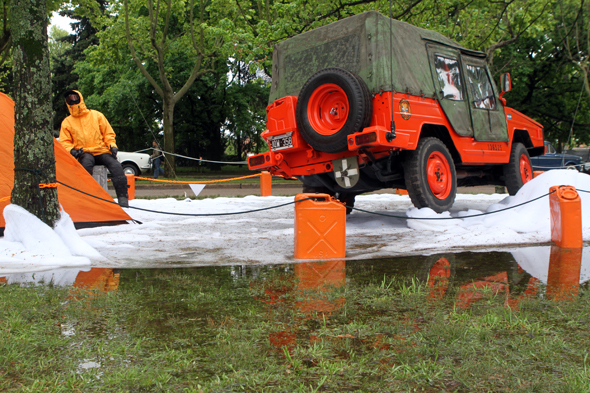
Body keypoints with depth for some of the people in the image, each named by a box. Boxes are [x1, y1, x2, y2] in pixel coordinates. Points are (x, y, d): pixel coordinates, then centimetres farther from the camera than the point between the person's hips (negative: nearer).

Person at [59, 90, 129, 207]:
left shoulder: (96, 115, 14)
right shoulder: (67, 122, 15)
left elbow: (108, 133, 14)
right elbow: (64, 141, 13)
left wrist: (112, 145, -4)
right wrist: (71, 150, -9)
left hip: (102, 150, 1)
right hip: (84, 153, -1)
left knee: (116, 166, -28)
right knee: (86, 164, -38)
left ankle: (123, 198, -29)